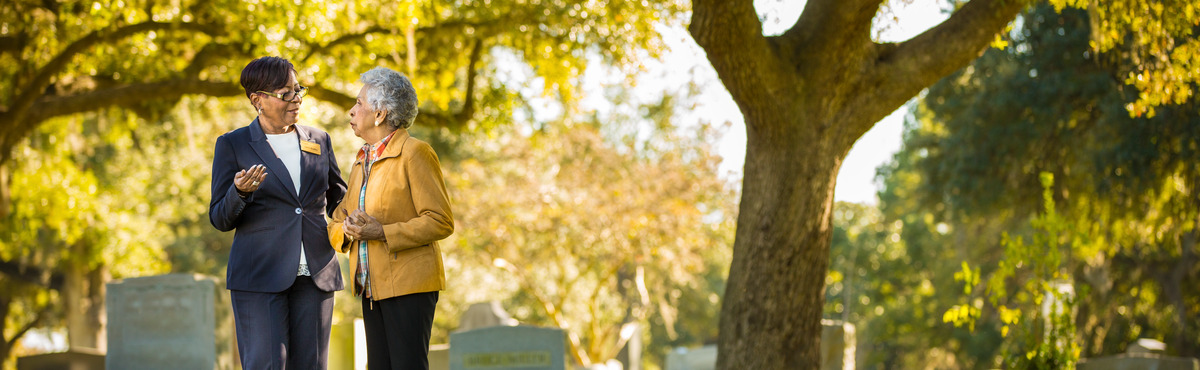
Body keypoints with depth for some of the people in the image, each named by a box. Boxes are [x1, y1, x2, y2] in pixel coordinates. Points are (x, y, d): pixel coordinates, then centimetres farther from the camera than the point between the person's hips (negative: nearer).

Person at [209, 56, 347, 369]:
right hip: (259, 278, -4)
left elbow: (337, 197, 25)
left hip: (315, 275, 4)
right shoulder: (233, 145, 3)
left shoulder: (318, 141, 13)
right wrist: (240, 192, -20)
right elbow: (220, 220, 2)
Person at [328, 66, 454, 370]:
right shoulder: (362, 161, 19)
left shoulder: (415, 153, -7)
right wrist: (347, 228, -4)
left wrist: (383, 233, -19)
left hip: (409, 286, -8)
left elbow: (441, 223, -12)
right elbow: (337, 221, 21)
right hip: (372, 287, 8)